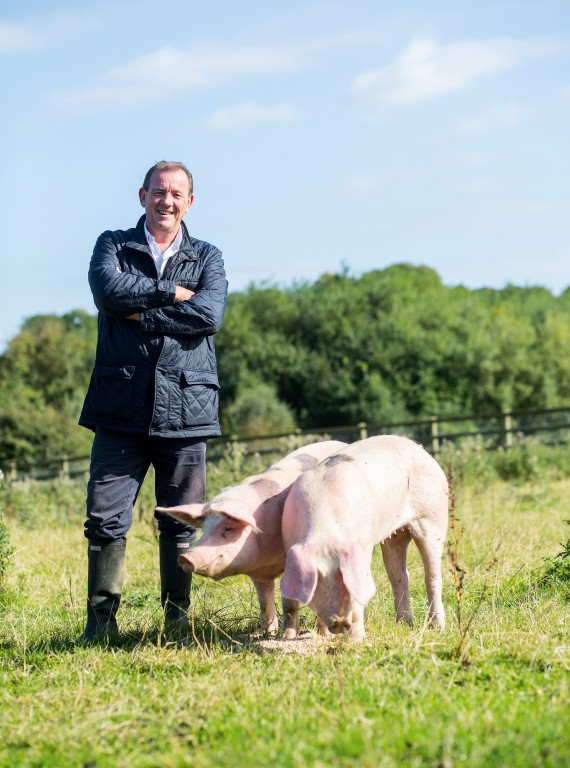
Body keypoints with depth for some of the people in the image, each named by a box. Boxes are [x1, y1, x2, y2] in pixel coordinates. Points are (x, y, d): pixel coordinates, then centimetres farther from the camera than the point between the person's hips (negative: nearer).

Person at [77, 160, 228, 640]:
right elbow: (109, 290, -9)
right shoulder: (113, 246, 13)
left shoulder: (207, 258, 13)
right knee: (106, 518, -5)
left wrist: (140, 315, -8)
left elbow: (210, 315, -7)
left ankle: (177, 619, 14)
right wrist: (172, 292, -7)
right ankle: (101, 620, 3)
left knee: (181, 524, 4)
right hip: (121, 407, -1)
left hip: (184, 407, 1)